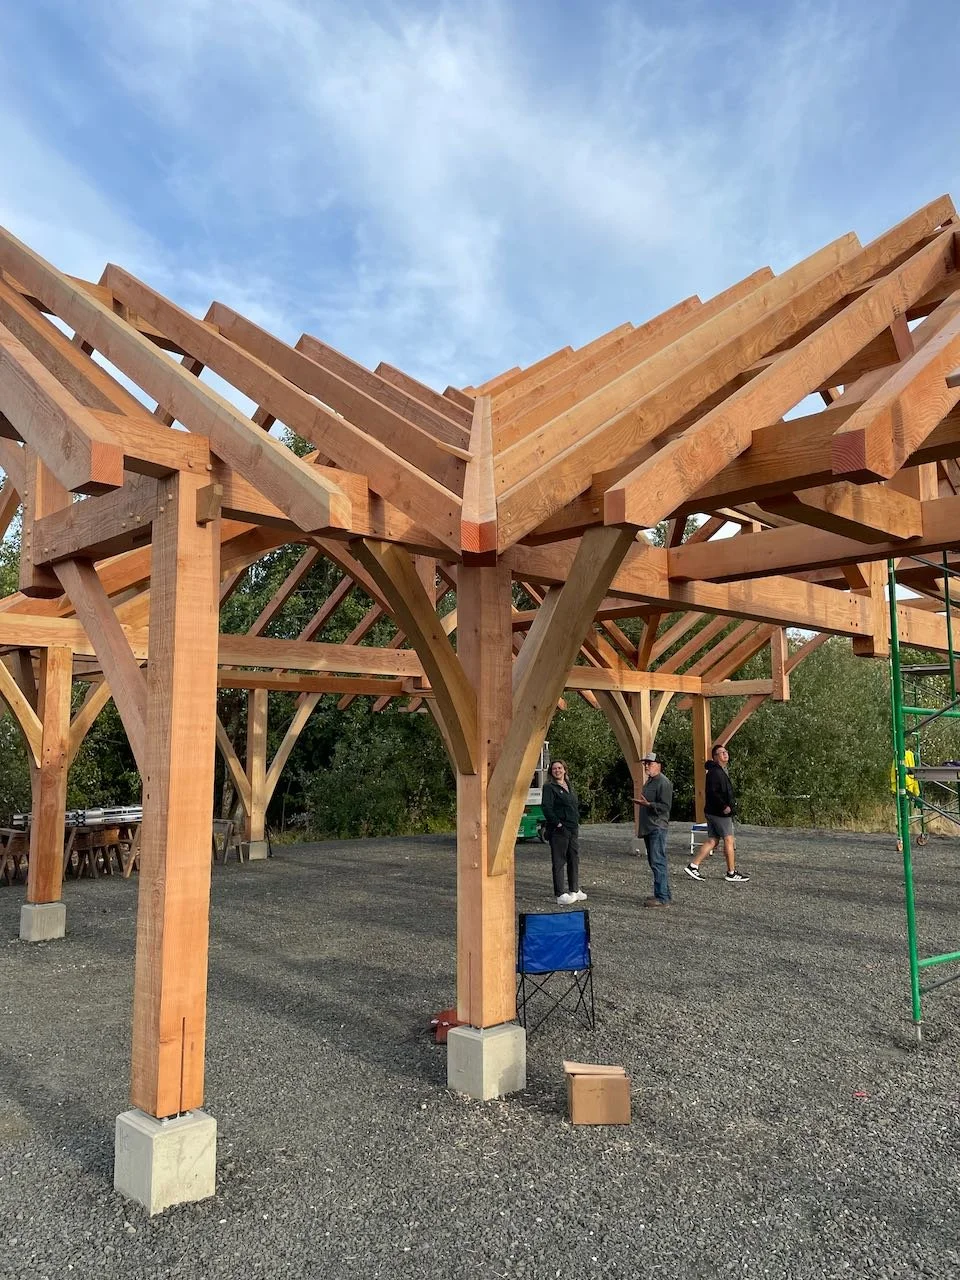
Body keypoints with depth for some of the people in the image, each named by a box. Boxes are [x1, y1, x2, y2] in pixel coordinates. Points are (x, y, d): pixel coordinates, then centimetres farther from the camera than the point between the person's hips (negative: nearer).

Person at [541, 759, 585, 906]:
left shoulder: (569, 786, 16)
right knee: (559, 862, -4)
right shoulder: (549, 787, -8)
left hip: (573, 829, 8)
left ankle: (574, 890, 24)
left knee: (574, 859, 13)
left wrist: (577, 821, 13)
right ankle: (560, 895, -1)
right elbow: (546, 807, -17)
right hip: (559, 830, -8)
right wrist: (557, 823, -18)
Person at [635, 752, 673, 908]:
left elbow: (665, 806, -19)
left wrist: (648, 804, -28)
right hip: (649, 828, 10)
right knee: (654, 862, 13)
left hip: (658, 828, -10)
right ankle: (664, 894, 21)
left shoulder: (663, 782, -12)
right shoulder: (649, 782, 20)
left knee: (657, 862, -12)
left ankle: (662, 898, -10)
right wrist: (641, 802, 17)